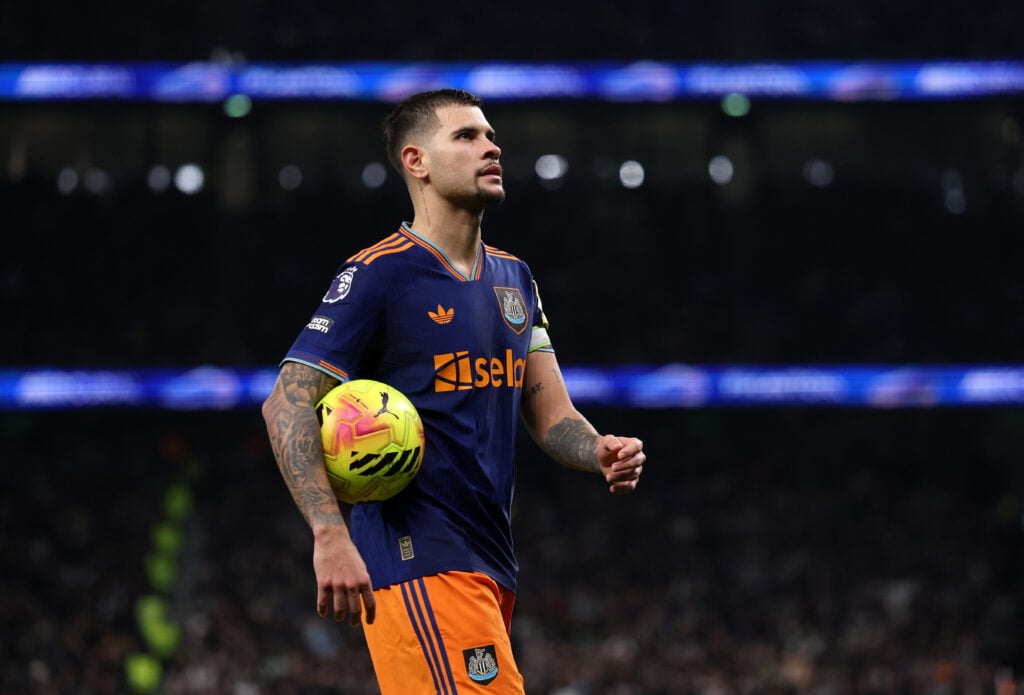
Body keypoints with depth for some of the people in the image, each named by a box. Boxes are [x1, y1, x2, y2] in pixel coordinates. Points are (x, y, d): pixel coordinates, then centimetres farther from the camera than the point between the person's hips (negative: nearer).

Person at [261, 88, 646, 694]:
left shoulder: (513, 278, 17)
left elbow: (550, 413, 17)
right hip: (418, 564, -8)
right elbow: (287, 405, -12)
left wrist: (599, 452, -7)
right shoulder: (378, 274, -7)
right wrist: (331, 536, -23)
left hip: (491, 564, 8)